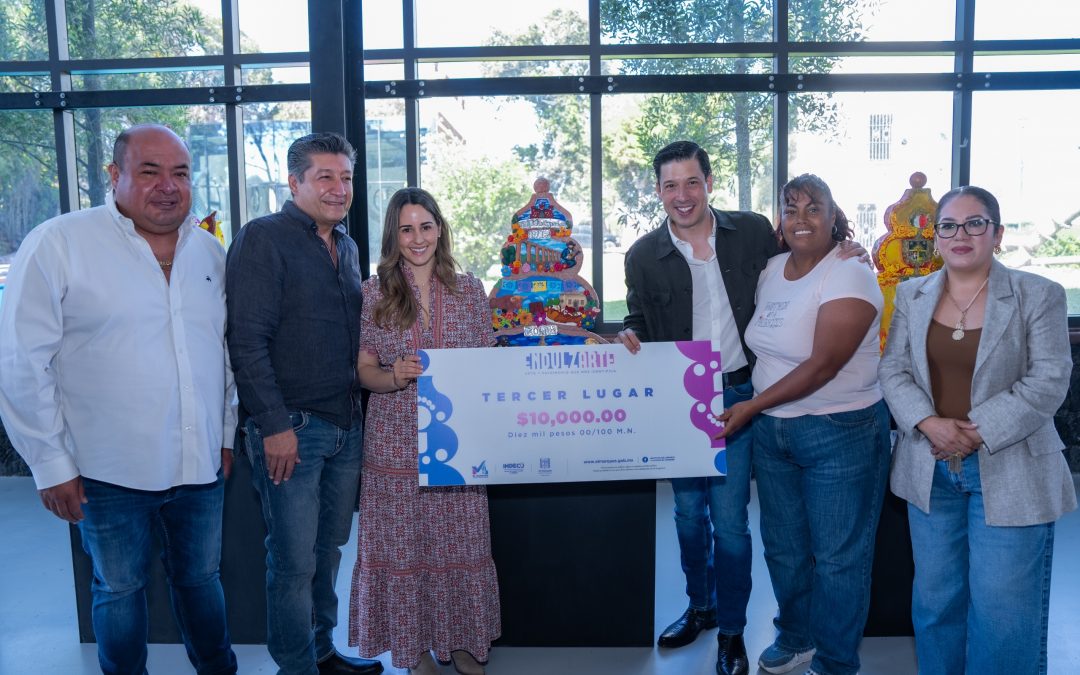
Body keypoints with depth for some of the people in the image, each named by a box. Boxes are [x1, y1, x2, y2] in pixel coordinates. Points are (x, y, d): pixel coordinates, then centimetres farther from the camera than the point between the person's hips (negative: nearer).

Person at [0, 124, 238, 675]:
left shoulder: (210, 251, 6)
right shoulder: (57, 244, -9)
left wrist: (227, 434, 14)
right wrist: (51, 464, -8)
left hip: (201, 466, 4)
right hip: (110, 473, -4)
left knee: (201, 578, 20)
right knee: (119, 589, 15)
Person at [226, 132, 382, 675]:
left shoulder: (346, 246, 14)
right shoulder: (263, 239, -9)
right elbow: (247, 340, -16)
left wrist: (362, 408, 13)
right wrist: (274, 425, -19)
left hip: (347, 425, 7)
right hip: (291, 426, -7)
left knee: (329, 548, 18)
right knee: (294, 559, 2)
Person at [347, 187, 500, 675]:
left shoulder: (469, 290, 5)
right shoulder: (373, 293, 1)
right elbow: (365, 371, 2)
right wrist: (394, 376, -19)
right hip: (396, 445, -1)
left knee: (460, 544, 7)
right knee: (403, 546, 6)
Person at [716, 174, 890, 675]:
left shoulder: (849, 276, -15)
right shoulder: (772, 270, 6)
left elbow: (822, 366, -21)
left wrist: (751, 407, -18)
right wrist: (756, 413, -1)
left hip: (840, 432, -6)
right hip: (772, 428, 7)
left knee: (837, 557, 6)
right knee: (783, 546, 18)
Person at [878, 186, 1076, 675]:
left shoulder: (1039, 296, -4)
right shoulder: (911, 295, 7)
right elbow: (893, 369, 3)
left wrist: (978, 431, -17)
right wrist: (929, 423, -14)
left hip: (1008, 473, -3)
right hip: (930, 469, 3)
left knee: (1004, 612, 2)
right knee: (935, 599, 14)